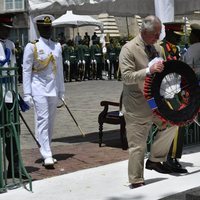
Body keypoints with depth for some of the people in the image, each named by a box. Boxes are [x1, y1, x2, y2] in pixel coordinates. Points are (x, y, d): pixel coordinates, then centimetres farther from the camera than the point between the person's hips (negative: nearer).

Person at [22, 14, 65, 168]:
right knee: (43, 121, -10)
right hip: (39, 90, -5)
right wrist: (27, 93, -10)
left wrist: (62, 91, 12)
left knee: (51, 123, 9)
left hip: (53, 90, 5)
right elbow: (26, 71, -5)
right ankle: (47, 155, -12)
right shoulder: (32, 47, -4)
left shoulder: (57, 47, 11)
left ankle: (46, 152, 19)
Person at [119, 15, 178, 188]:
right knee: (137, 145, -1)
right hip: (137, 107, -7)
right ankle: (136, 181, 12)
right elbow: (126, 76, -21)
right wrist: (149, 71, -30)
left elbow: (162, 73, 23)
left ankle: (155, 160, 17)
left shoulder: (158, 49, 10)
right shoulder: (129, 49, -11)